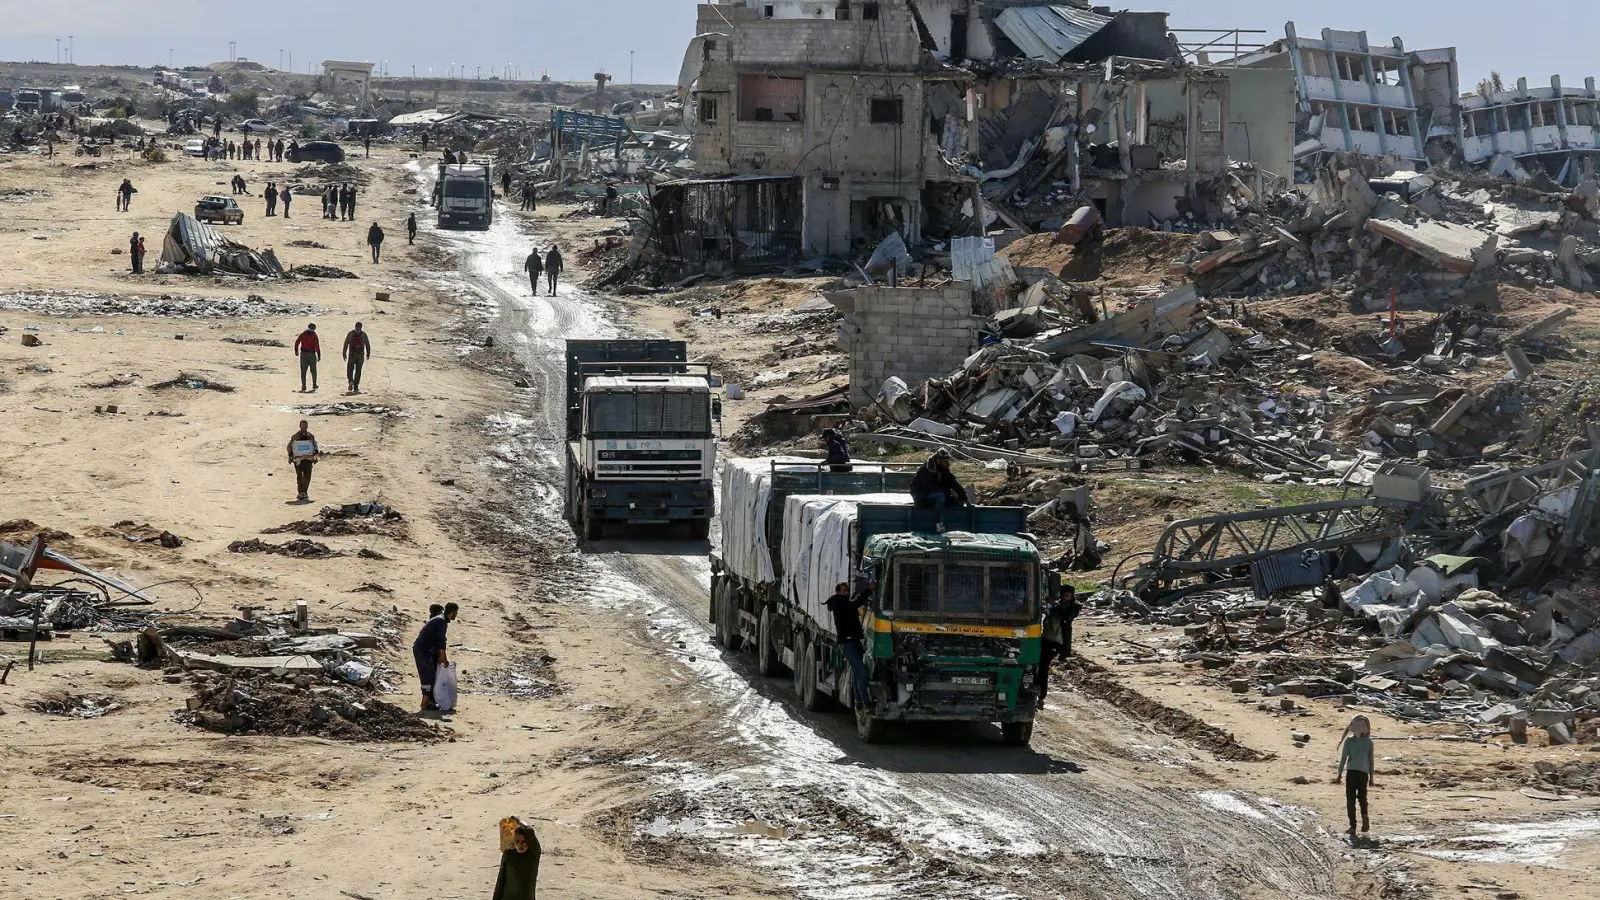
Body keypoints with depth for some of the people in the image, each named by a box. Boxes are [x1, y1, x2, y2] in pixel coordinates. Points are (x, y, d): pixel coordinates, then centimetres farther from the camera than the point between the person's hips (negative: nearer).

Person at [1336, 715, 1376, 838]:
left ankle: (1353, 826, -5)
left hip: (1352, 771, -2)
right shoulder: (1369, 742, 7)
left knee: (1351, 799, 2)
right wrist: (1371, 778, 18)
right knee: (1362, 797, 18)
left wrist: (1340, 774, 5)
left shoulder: (1349, 741, 0)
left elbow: (1344, 758, -2)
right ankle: (1364, 815, -11)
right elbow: (1371, 761, 11)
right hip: (1364, 772, 2)